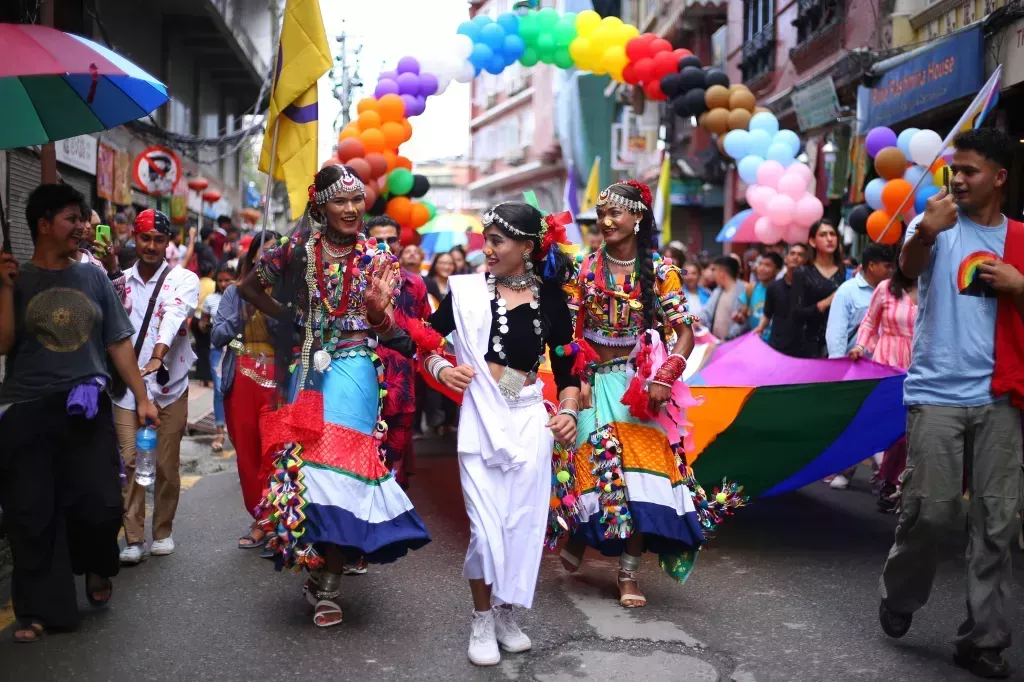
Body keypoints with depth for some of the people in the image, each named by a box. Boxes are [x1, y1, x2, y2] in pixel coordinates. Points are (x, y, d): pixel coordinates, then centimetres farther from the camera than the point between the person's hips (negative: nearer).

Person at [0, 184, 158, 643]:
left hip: (88, 407, 1)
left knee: (100, 504, -6)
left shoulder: (93, 277, 9)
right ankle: (38, 610, 16)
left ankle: (97, 567, 27)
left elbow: (118, 342, 9)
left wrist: (142, 398, 4)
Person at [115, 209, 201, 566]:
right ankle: (133, 539, 6)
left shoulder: (183, 280, -2)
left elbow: (174, 317, -20)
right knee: (131, 461, -3)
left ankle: (163, 532, 21)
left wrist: (158, 357, -35)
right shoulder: (120, 281, 9)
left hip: (169, 386, -1)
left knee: (167, 465, 4)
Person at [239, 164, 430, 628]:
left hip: (355, 371, -2)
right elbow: (249, 287, 15)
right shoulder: (299, 249, 3)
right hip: (308, 369, 2)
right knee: (306, 460, 4)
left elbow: (386, 331, -1)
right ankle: (320, 568, 23)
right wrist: (288, 316, 3)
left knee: (341, 466, -7)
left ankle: (327, 584, 2)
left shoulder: (379, 257, 2)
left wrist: (377, 308, -23)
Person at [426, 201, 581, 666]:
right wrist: (440, 368, -12)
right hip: (480, 419, -1)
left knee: (523, 523, 4)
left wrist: (569, 411, -12)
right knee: (486, 526, -3)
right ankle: (482, 621, 17)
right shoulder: (468, 290, -1)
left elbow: (566, 368, 4)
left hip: (529, 421, 1)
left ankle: (505, 614, 25)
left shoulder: (549, 300, 0)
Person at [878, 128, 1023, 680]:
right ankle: (897, 597, 24)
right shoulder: (936, 222, 1)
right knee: (932, 510, -3)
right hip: (937, 393, -3)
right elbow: (909, 267, -21)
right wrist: (925, 231, -43)